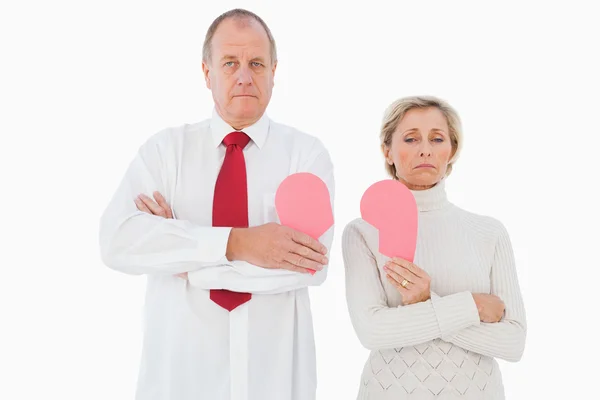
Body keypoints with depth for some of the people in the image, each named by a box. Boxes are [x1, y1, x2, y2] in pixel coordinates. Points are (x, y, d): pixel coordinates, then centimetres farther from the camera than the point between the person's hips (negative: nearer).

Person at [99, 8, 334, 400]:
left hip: (274, 366, 0)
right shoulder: (165, 148, -1)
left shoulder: (307, 152, -3)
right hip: (180, 362, 1)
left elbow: (310, 262, -17)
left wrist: (181, 252, -16)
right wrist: (235, 243, -26)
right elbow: (118, 239, -16)